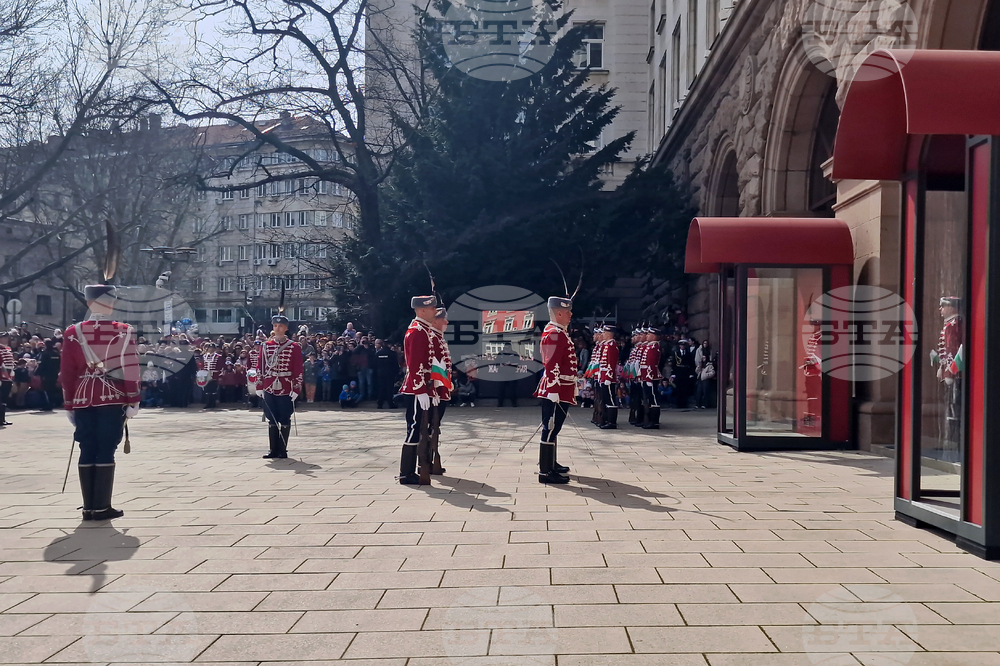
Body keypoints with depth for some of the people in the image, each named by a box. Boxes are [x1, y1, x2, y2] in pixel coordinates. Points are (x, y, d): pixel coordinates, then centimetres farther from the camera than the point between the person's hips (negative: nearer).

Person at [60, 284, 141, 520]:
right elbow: (131, 368, -7)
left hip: (83, 400, 3)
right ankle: (102, 507, 2)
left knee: (87, 452, 8)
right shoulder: (124, 332, -4)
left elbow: (66, 372, 5)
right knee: (106, 452, 0)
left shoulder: (73, 332, 3)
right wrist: (133, 401, -2)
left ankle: (89, 507, 11)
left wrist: (69, 405, 12)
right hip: (112, 399, -2)